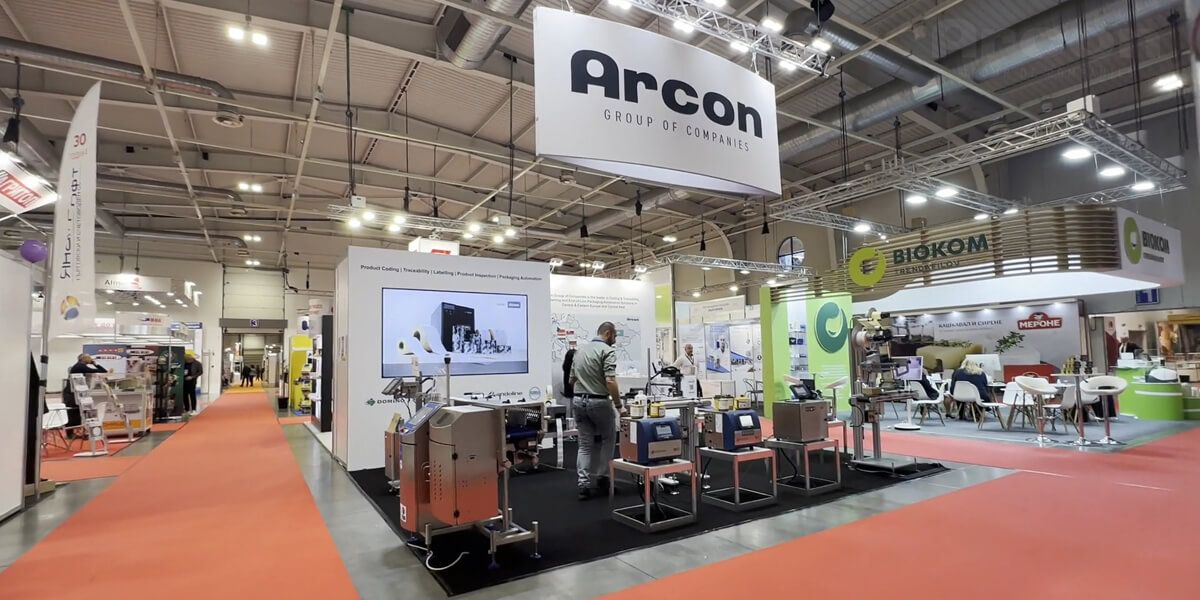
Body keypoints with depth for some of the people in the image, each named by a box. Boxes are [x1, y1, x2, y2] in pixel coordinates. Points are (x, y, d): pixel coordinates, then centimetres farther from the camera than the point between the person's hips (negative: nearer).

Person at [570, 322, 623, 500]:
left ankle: (584, 484, 4)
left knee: (585, 444, 10)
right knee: (608, 438, 16)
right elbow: (610, 381, -22)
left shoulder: (580, 350, 13)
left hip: (578, 401, 6)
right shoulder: (607, 351, -12)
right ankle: (602, 477, 20)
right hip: (599, 401, -6)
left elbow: (571, 379, 17)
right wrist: (618, 405, -13)